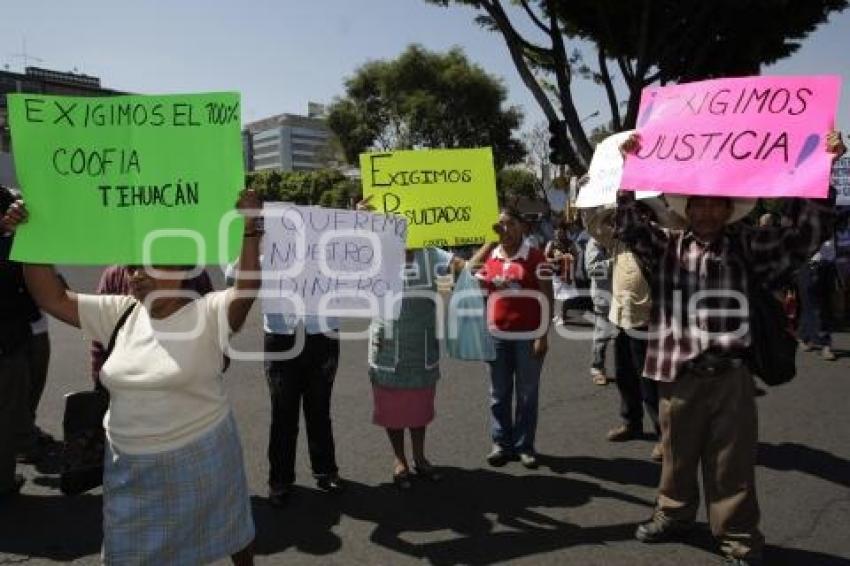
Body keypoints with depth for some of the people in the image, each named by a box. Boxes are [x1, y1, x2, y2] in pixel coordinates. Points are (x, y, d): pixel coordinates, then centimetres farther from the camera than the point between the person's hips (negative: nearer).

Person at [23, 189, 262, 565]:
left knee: (227, 531, 19)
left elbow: (246, 290, -33)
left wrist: (249, 230, -42)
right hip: (129, 461, 5)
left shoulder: (207, 313, -16)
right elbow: (52, 297, -1)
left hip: (198, 455, -4)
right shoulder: (120, 313, -1)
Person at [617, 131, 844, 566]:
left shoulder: (747, 246, 5)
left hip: (731, 376, 0)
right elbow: (626, 224, -8)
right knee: (678, 454, 18)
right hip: (679, 375, 0)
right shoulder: (665, 246, 3)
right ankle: (674, 515, 39)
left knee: (732, 464, 11)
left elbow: (807, 235, 1)